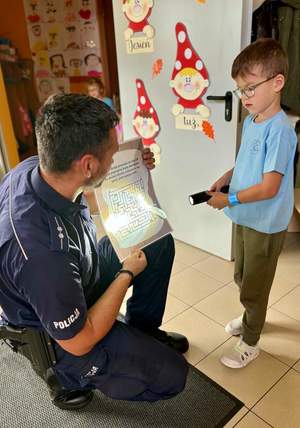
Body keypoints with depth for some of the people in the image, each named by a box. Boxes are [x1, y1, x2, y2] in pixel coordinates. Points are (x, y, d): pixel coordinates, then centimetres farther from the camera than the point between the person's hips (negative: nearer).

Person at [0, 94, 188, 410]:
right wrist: (128, 273, -17)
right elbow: (78, 342, -26)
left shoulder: (35, 167, -19)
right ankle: (75, 377, 15)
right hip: (59, 333, -7)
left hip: (81, 273, 8)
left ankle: (142, 330, 26)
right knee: (171, 375, -7)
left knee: (160, 242, 9)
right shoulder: (43, 251, -43)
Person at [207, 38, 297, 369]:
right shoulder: (250, 121, 1)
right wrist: (225, 178, 1)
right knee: (242, 277, 25)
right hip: (245, 217, 8)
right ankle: (252, 318, 52)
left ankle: (250, 343, 33)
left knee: (253, 288, 10)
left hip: (265, 224, -8)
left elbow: (269, 188, -26)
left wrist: (229, 199, -18)